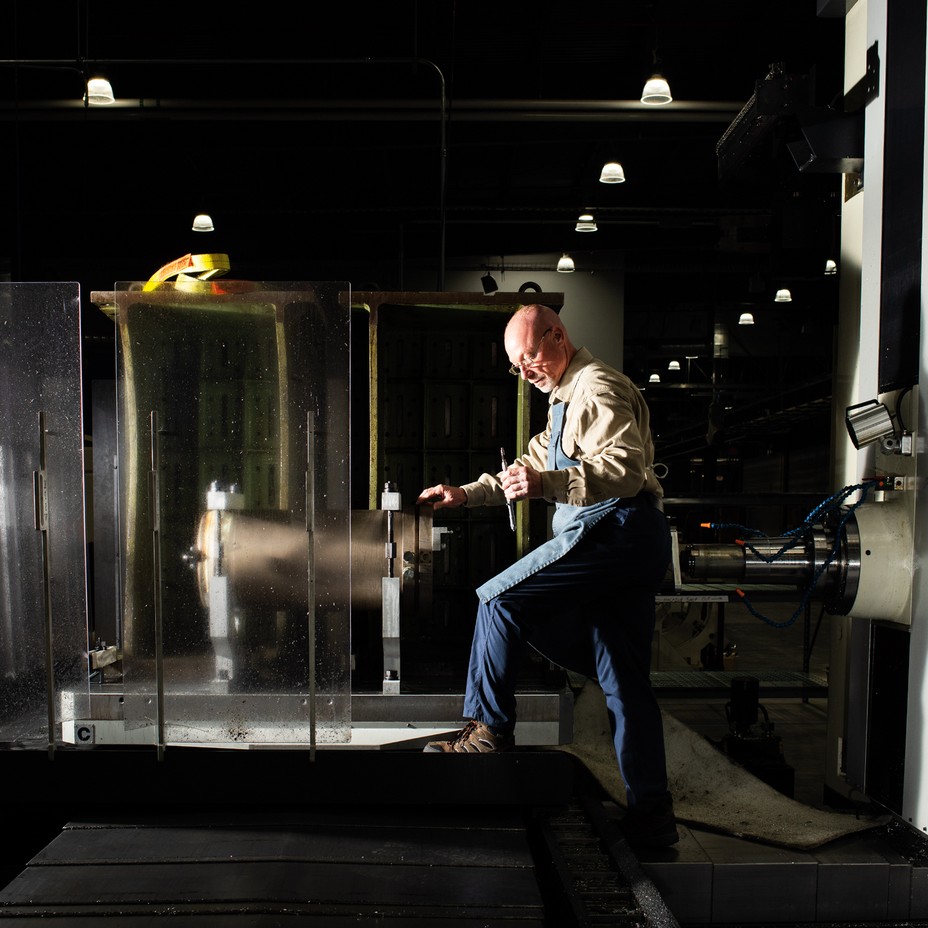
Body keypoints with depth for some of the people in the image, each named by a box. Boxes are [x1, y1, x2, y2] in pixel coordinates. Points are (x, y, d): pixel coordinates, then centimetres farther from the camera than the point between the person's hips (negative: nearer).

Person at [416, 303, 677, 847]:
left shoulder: (597, 387, -8)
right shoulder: (566, 399, 26)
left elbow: (626, 469, -21)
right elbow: (534, 466, 31)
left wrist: (547, 485, -29)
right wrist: (466, 494, 23)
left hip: (616, 531, -11)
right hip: (630, 545, 11)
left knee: (501, 599, -8)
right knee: (623, 680, 9)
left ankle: (489, 730, 2)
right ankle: (652, 817, 15)